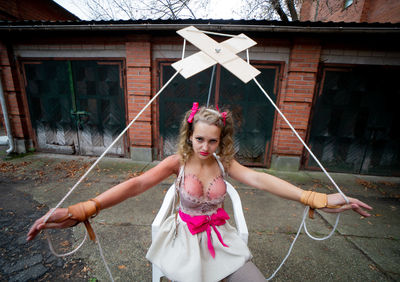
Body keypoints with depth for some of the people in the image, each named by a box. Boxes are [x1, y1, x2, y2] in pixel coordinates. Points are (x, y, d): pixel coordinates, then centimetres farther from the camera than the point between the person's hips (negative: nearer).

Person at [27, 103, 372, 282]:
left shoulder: (223, 162, -7)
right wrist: (83, 209, -35)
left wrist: (316, 198, -26)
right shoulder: (178, 162, -14)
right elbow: (137, 184, -24)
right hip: (186, 238, -2)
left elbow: (259, 178, -18)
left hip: (221, 237, 3)